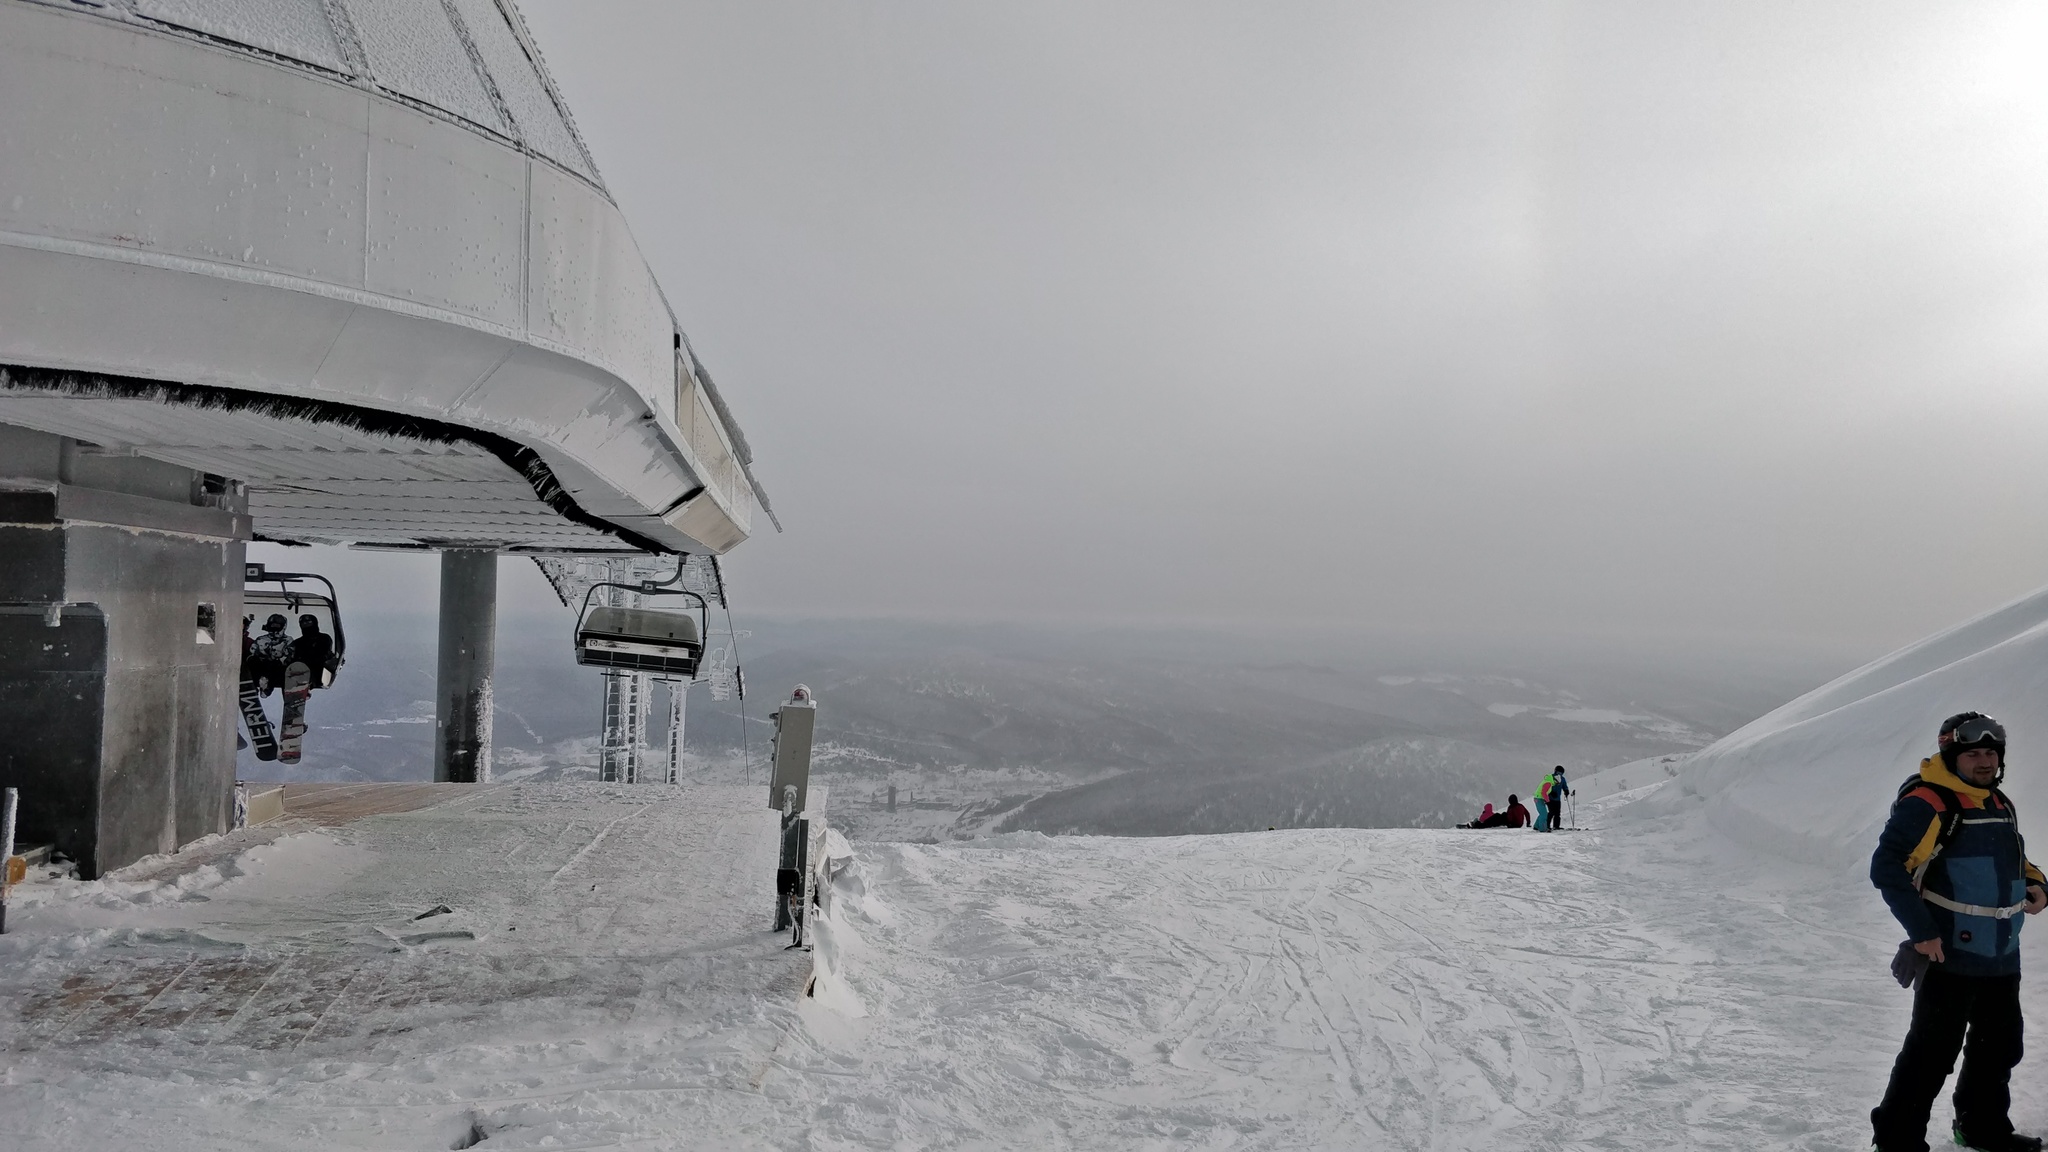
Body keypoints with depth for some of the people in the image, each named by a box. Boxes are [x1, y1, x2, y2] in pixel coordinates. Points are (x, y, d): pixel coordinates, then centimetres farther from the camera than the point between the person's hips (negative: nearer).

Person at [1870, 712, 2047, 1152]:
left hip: (2002, 959, 9)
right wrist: (1921, 930, -23)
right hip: (1950, 956, -9)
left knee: (2000, 1047, 21)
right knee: (1932, 1052, -5)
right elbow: (1887, 867, -22)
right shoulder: (1927, 803, -17)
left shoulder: (2000, 805, 12)